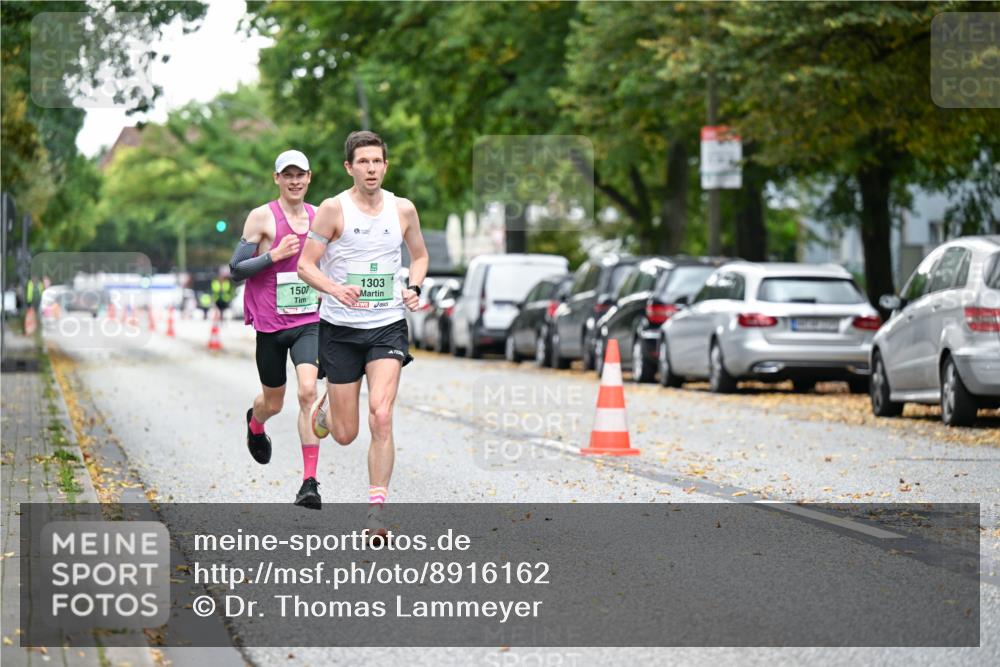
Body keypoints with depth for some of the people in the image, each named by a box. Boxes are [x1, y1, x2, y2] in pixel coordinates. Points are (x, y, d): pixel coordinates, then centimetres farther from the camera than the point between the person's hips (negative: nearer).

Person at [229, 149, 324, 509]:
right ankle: (255, 425, 52)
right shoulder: (262, 217, -6)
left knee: (308, 391, -19)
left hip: (309, 321, 2)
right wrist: (274, 255, -20)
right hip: (270, 324, -2)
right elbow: (236, 270, -7)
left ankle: (310, 482, -18)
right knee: (274, 402, 12)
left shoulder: (319, 216, 7)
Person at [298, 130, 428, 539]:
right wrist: (336, 290, -25)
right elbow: (306, 265, -7)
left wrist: (414, 288, 0)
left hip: (388, 326, 1)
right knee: (345, 434, 4)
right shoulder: (333, 209, -7)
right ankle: (325, 410, 42)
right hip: (340, 328, -1)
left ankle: (376, 510, -10)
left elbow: (419, 255, 20)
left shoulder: (403, 210, 3)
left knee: (381, 417, -17)